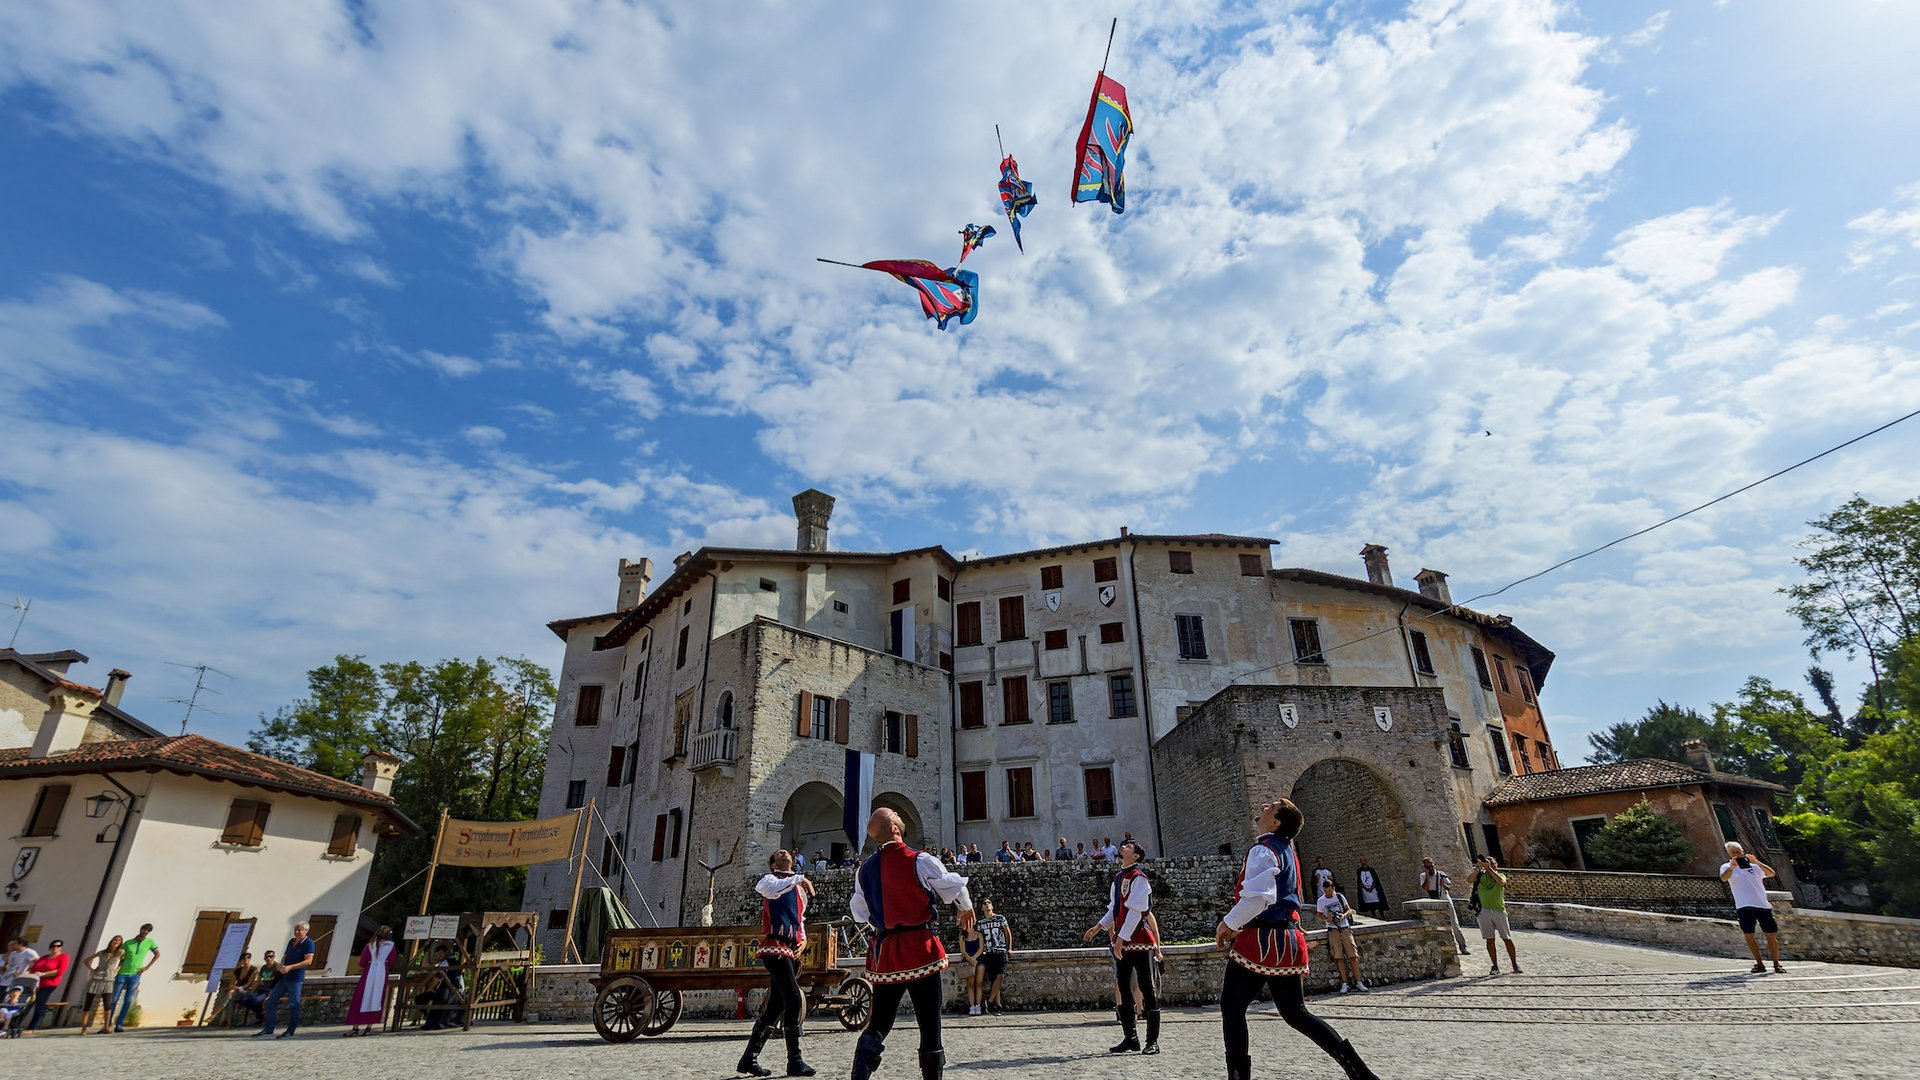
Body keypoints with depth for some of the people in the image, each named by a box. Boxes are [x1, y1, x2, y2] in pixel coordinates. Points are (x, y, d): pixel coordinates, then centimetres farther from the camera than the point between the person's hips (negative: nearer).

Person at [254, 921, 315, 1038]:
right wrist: (281, 965, -1)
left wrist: (290, 967, -23)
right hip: (283, 977, 8)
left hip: (296, 979, -8)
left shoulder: (308, 943, -10)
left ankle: (290, 1031, 6)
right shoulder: (292, 941, 14)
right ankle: (268, 1028, 18)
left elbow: (308, 961, -18)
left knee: (293, 1005, -2)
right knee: (271, 1001, 8)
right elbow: (285, 956, 21)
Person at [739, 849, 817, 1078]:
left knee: (777, 1005, 9)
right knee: (794, 999, -15)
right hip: (775, 947, -8)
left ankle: (749, 1059, 19)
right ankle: (794, 1062, -10)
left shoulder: (800, 889, 23)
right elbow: (770, 888, -27)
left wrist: (803, 940, 13)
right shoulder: (769, 879, -1)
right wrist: (799, 878, -28)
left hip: (790, 951, 8)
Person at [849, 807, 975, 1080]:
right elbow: (954, 887, -4)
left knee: (879, 1022, 15)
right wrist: (965, 909, 17)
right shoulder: (920, 861, -12)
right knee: (929, 1023, 5)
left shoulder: (865, 868, 3)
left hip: (883, 950, 5)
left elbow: (859, 912, 12)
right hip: (920, 948, -5)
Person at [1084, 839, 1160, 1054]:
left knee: (1147, 989, 0)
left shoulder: (1139, 878, -11)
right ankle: (1130, 1037, 21)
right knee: (1123, 989, 11)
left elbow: (1135, 911, -18)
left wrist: (1121, 937, -20)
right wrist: (1098, 927, 11)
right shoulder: (1117, 878, 15)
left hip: (1139, 939, -8)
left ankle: (1153, 1041, 6)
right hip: (1121, 941, 8)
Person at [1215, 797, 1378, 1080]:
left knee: (1231, 1007, 2)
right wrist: (1241, 926, 25)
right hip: (1287, 940, 9)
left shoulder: (1263, 850, -13)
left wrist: (1228, 924, -14)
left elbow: (1257, 897, -27)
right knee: (1295, 1013, 16)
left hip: (1261, 941, -9)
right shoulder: (1288, 852, 17)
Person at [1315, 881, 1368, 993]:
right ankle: (1344, 983, -3)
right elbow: (1320, 916, 11)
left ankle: (1358, 982, -1)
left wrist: (1344, 915, -13)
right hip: (1333, 929, 0)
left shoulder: (1340, 896, 4)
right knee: (1339, 957, -7)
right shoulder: (1320, 901, 3)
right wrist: (1326, 919, -11)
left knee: (1353, 955, -6)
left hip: (1345, 927, 1)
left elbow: (1349, 910, 7)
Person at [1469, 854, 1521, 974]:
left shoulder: (1501, 875, 8)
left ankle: (1515, 965, 19)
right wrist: (1477, 868, -15)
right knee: (1490, 940, 2)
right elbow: (1468, 881, -9)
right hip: (1484, 911, 1)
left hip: (1499, 911, -1)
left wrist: (1489, 868, -18)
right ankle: (1495, 967, 9)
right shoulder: (1480, 875, 8)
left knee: (1507, 939, 4)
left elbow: (1501, 881, -16)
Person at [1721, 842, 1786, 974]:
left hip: (1763, 905, 2)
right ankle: (1759, 964, 10)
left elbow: (1771, 873, -4)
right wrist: (1732, 867, -36)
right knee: (1749, 935, -2)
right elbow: (1723, 878, -17)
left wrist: (1756, 862, -17)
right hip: (1744, 907, -2)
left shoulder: (1754, 866, 12)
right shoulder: (1727, 867, 4)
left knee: (1771, 935, 2)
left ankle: (1776, 964, 16)